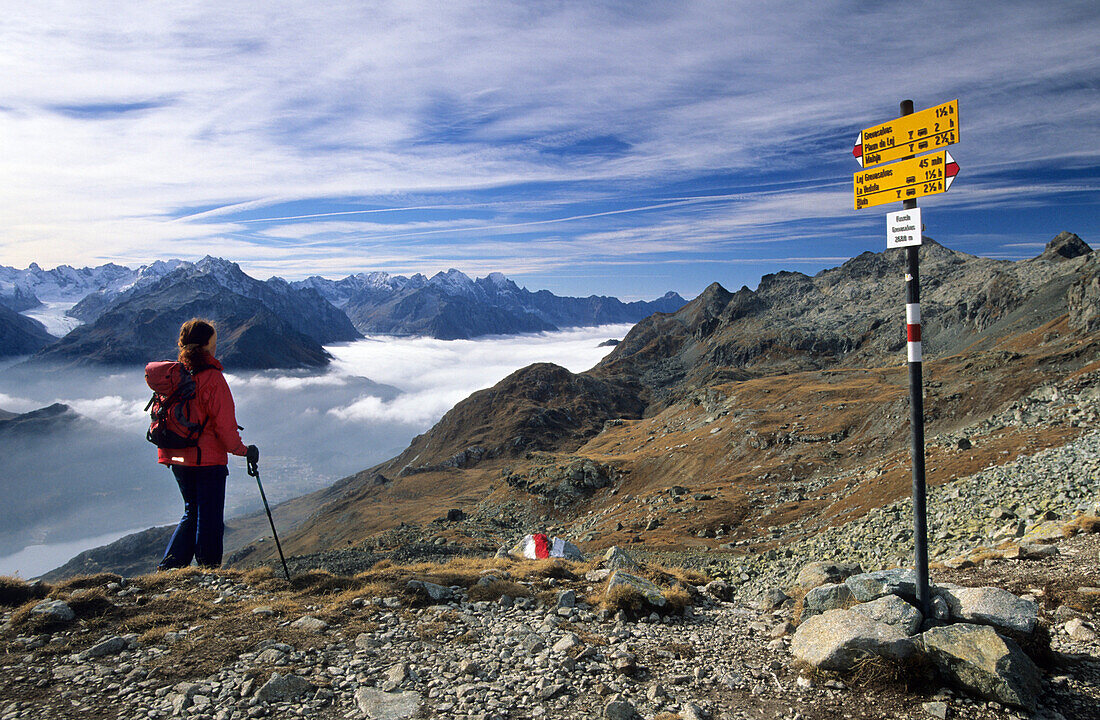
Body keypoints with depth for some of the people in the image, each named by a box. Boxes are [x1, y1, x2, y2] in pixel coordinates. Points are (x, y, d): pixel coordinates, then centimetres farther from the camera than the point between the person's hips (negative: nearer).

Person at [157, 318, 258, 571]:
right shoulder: (212, 377, -16)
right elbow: (224, 423, -16)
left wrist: (165, 454, 21)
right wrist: (242, 450, -4)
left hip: (178, 459, 7)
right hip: (209, 460, -7)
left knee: (192, 513, 22)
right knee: (210, 520, 4)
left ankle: (168, 567, 21)